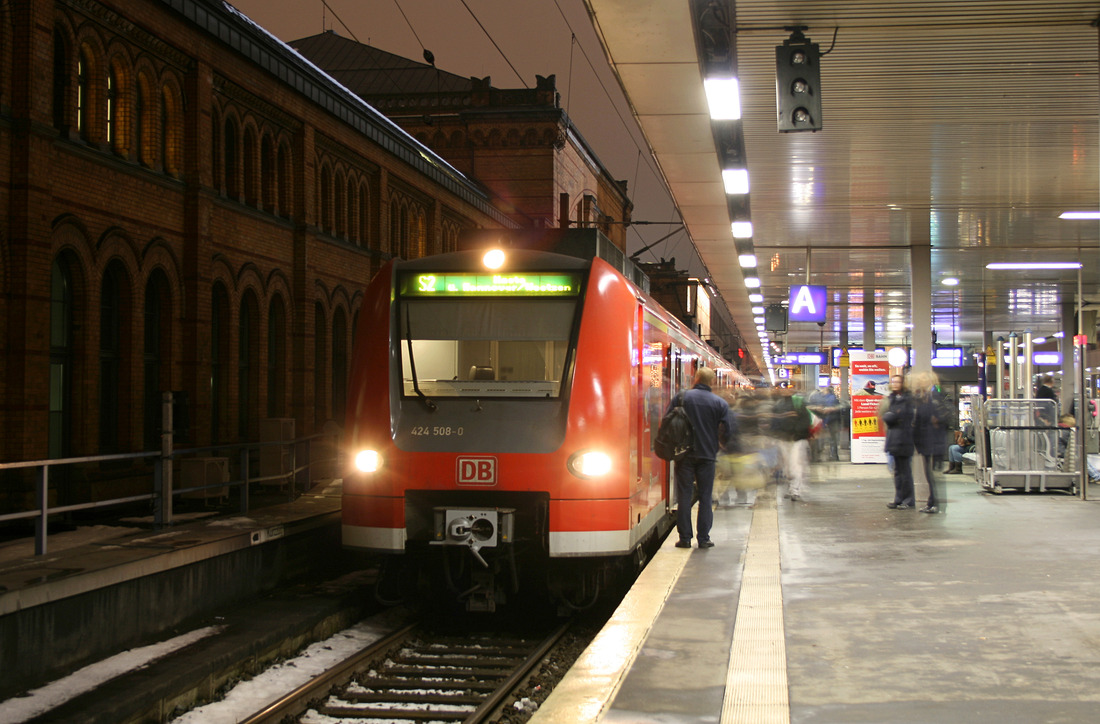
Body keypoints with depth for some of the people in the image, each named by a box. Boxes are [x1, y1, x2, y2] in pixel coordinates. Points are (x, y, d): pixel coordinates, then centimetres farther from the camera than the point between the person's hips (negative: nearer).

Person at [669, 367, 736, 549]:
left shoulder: (681, 398, -3)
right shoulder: (720, 403, -2)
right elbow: (729, 431, -3)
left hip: (684, 455, 0)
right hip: (707, 455, 0)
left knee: (684, 496, 5)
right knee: (706, 498, 7)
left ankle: (685, 537, 5)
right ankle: (703, 538, 6)